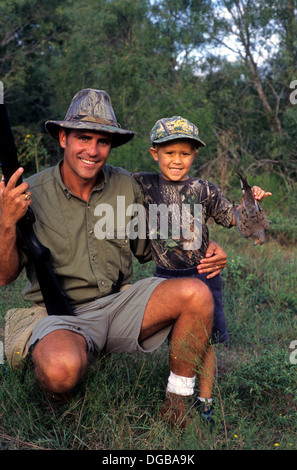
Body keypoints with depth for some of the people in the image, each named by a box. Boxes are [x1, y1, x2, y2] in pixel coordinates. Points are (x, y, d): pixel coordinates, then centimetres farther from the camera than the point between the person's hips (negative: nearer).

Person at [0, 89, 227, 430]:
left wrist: (207, 254, -5)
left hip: (119, 306, 4)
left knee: (196, 293, -20)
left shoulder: (127, 186, 2)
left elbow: (149, 248, 12)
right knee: (62, 369, -38)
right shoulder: (30, 194, -6)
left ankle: (178, 402, -2)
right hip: (62, 315, -3)